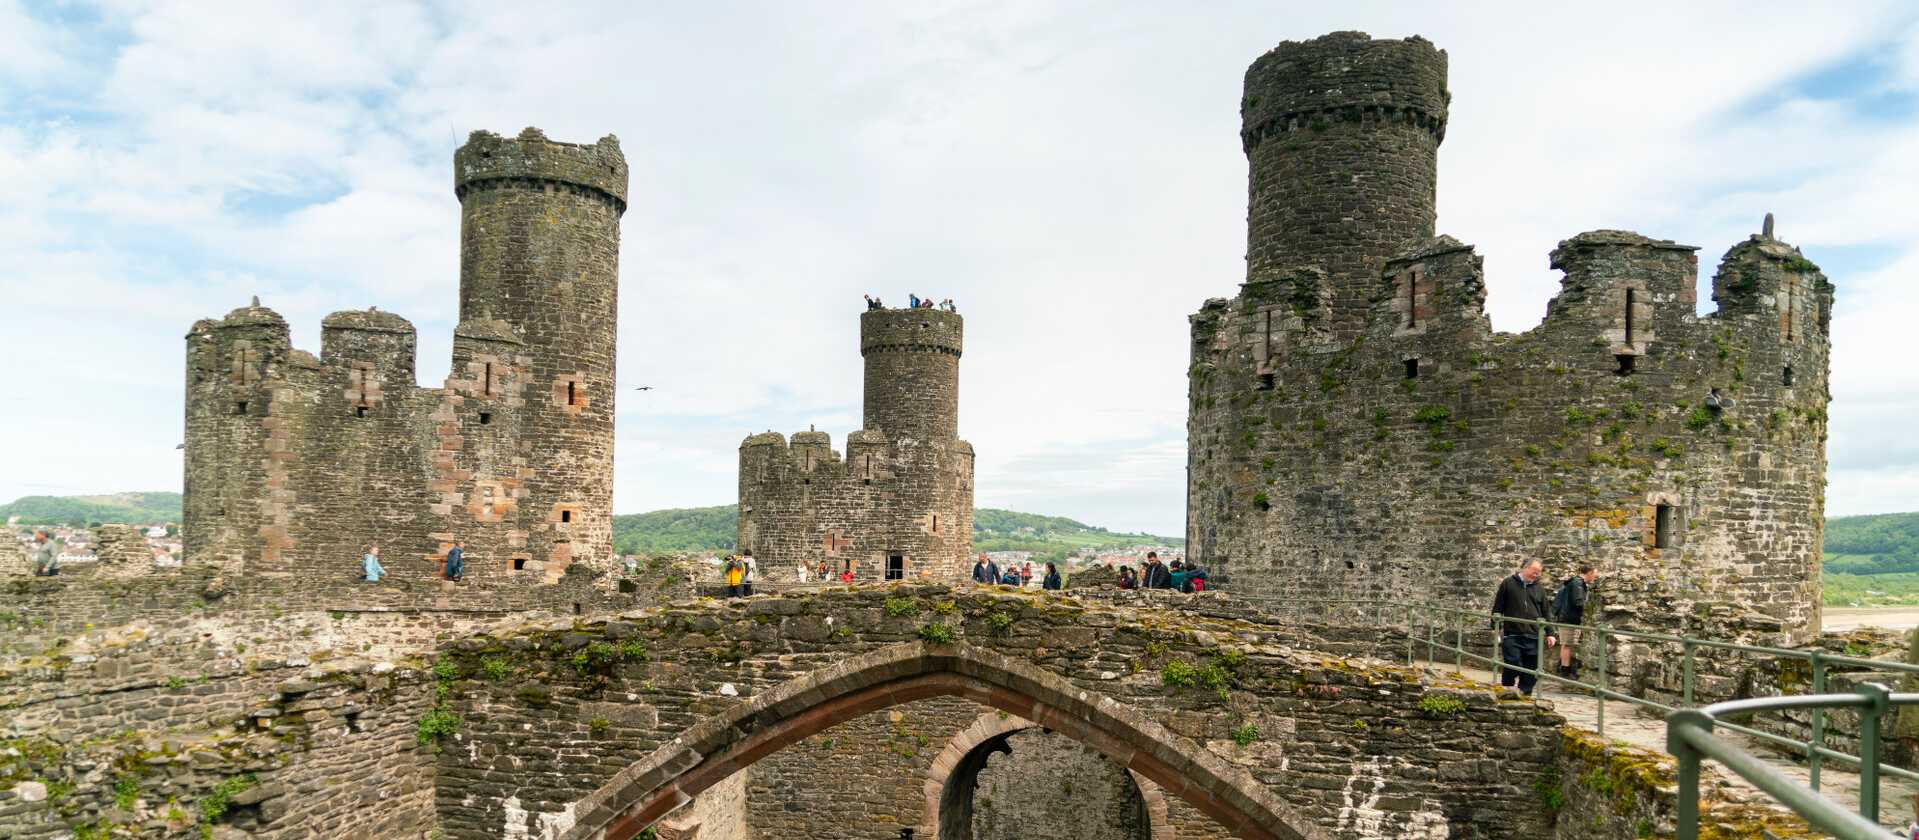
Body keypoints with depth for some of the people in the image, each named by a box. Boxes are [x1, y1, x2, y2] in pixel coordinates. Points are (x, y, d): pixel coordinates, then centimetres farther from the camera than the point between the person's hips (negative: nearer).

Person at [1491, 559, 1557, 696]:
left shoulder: (1538, 588, 14)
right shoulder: (1508, 583, 4)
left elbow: (1545, 613, 17)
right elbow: (1498, 608, 4)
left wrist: (1550, 633, 11)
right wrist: (1496, 627, -2)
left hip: (1533, 637, 3)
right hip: (1512, 635, -3)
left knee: (1530, 670, 2)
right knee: (1512, 666, -8)